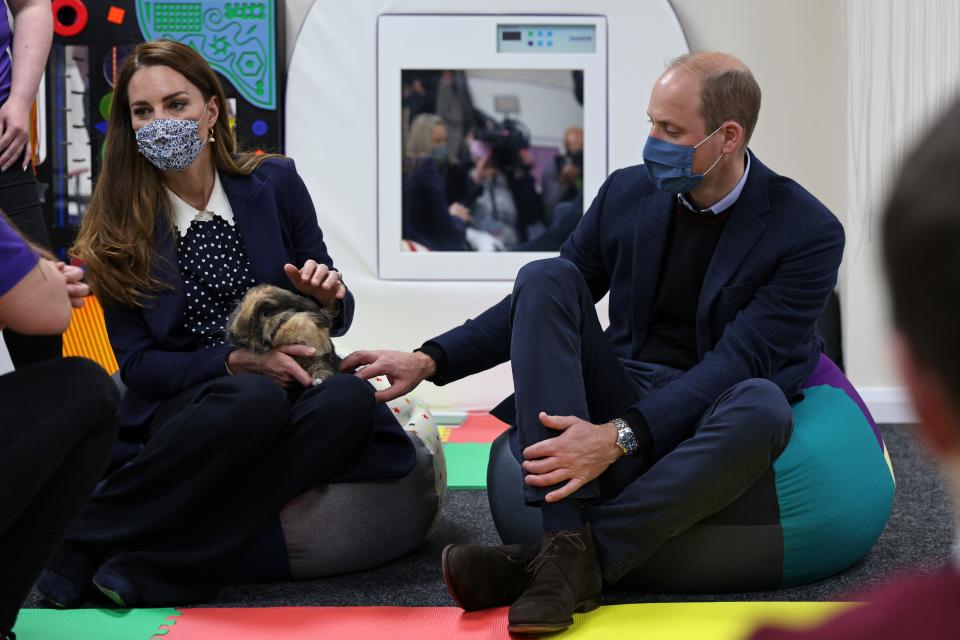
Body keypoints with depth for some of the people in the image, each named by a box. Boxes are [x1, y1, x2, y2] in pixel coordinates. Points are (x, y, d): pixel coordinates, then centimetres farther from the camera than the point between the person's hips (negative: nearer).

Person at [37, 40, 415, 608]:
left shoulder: (275, 183, 4)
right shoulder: (115, 231, 0)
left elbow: (334, 318, 11)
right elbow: (137, 364, -2)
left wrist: (328, 298, -14)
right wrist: (237, 362, -17)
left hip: (288, 383, 3)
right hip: (183, 403, -3)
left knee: (351, 398, -34)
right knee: (254, 401, -38)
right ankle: (79, 540, -28)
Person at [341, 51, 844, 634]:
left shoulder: (809, 233, -12)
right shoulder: (629, 193, 3)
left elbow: (737, 361, -20)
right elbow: (540, 303, 11)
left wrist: (618, 438, -31)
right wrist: (429, 362, -1)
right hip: (622, 394, 4)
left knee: (763, 406, -38)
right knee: (544, 278, -20)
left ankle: (554, 563, -34)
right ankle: (567, 546, -35)